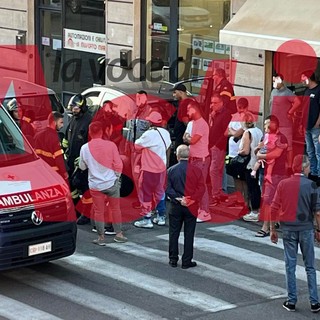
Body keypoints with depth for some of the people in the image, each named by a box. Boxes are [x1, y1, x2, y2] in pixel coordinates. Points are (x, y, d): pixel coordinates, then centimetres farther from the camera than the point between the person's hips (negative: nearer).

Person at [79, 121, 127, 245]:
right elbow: (118, 165, -6)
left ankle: (101, 237, 11)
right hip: (111, 183, 0)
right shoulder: (110, 145, -11)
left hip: (95, 185, 0)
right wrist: (116, 177, 9)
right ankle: (118, 234, 21)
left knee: (99, 211, 9)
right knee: (115, 208, 15)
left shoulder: (85, 148, -7)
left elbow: (82, 166, 6)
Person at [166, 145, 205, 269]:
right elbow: (201, 188, -11)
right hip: (191, 207, -1)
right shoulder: (196, 170, -7)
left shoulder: (171, 170, -5)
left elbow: (168, 188, -9)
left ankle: (173, 259, 15)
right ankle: (186, 261, 8)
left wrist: (178, 198, -11)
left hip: (176, 206, 1)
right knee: (189, 234, 6)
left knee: (174, 233, 12)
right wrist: (193, 199, -12)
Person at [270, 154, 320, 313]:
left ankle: (291, 301, 11)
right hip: (306, 229, -1)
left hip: (288, 229, 1)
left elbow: (274, 208, -2)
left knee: (290, 265, 9)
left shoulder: (283, 184, -3)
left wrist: (273, 230, 7)